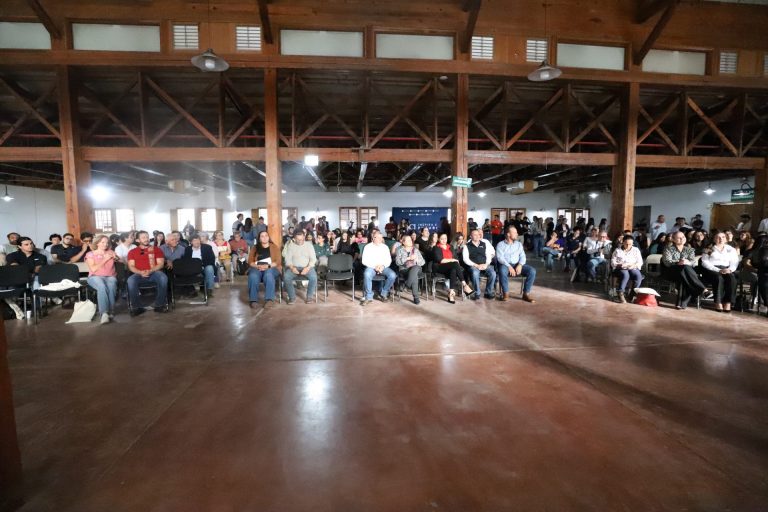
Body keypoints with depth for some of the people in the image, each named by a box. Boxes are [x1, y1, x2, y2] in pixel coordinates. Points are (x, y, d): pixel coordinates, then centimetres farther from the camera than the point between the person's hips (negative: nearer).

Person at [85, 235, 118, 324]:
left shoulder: (110, 252, 18)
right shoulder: (90, 254, 9)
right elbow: (93, 269, -5)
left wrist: (116, 258, -6)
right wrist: (105, 259, -9)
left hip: (110, 276, 2)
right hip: (95, 277, -2)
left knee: (111, 286, -36)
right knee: (102, 287, -38)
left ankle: (110, 311, -34)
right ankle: (104, 313, -46)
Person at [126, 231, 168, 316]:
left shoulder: (156, 249, 14)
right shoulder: (132, 251, 16)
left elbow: (161, 264, 4)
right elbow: (131, 266, 6)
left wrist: (151, 271, -14)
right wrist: (140, 272, -14)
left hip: (154, 273, -1)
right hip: (139, 274, 1)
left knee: (163, 277, -35)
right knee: (131, 280, -33)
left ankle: (159, 305, -24)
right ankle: (136, 307, -21)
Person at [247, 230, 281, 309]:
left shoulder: (274, 247, 13)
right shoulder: (254, 248, 17)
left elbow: (277, 261, 2)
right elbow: (250, 261, 7)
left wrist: (268, 266, -16)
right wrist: (257, 266, -14)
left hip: (271, 268, -1)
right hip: (257, 268, 1)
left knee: (268, 275, -37)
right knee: (253, 276, -34)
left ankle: (269, 299, -41)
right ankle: (253, 300, -33)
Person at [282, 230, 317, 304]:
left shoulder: (309, 245, 6)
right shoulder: (290, 245, 8)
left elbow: (313, 259, -1)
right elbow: (288, 259, 2)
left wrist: (307, 268, -19)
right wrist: (292, 267, -18)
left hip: (307, 267, -1)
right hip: (294, 267, 1)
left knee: (313, 277, -33)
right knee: (286, 277, -30)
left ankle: (310, 296, -12)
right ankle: (292, 297, -14)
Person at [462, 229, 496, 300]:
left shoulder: (485, 243, 14)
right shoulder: (467, 245, 5)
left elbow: (489, 255, 11)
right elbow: (465, 259, -2)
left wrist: (486, 264, -8)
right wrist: (476, 265, -12)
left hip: (485, 265, 3)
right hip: (473, 265, -3)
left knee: (493, 273, -26)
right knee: (475, 273, -35)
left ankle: (488, 292, -8)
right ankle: (477, 293, -17)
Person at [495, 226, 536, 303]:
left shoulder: (519, 244, 17)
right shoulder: (500, 244, 4)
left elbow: (522, 256, 8)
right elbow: (500, 257, -9)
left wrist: (520, 265, -13)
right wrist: (509, 267, -22)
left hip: (517, 265, 4)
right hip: (505, 265, -4)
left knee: (532, 271, -22)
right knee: (502, 271, -40)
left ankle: (526, 293, -15)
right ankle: (505, 293, -22)